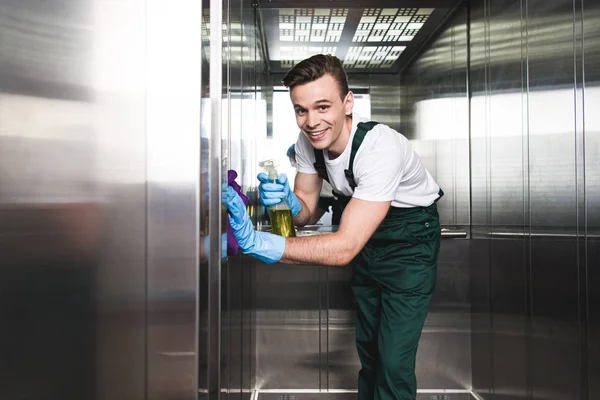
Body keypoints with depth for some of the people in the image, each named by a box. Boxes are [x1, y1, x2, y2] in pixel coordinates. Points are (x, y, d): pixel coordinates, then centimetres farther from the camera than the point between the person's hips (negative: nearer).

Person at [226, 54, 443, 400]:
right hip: (368, 237, 6)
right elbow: (306, 211, -6)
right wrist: (287, 200, -30)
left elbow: (344, 248, -41)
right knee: (367, 346, 18)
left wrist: (254, 241, -48)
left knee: (393, 362, -7)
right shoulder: (308, 141, -14)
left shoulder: (381, 147, -37)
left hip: (410, 238, -6)